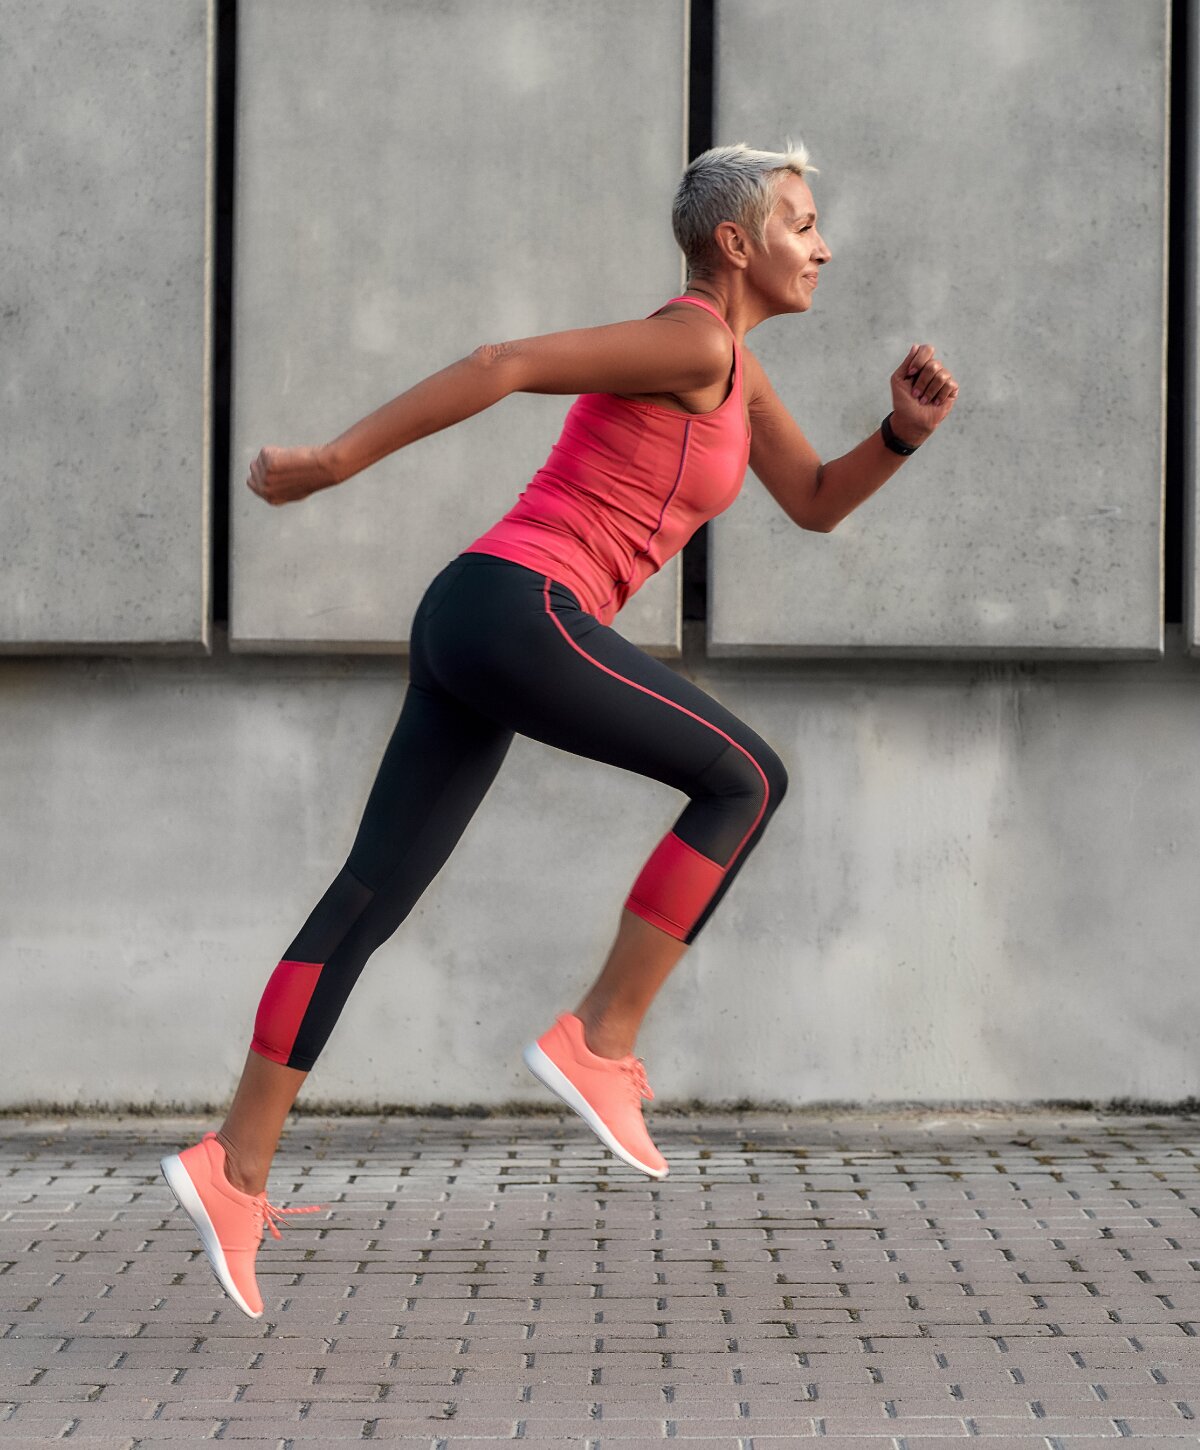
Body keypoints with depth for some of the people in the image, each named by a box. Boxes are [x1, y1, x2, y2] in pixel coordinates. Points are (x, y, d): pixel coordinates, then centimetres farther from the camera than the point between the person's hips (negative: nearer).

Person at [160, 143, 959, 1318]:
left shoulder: (726, 362, 24)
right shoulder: (694, 340, -8)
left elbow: (817, 504, 27)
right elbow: (505, 363, -15)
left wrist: (907, 429, 8)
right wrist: (333, 463, -16)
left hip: (475, 626, 10)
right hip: (517, 614, -10)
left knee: (371, 901, 6)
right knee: (745, 780, 0)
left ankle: (235, 1166, 3)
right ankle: (599, 1042, -3)